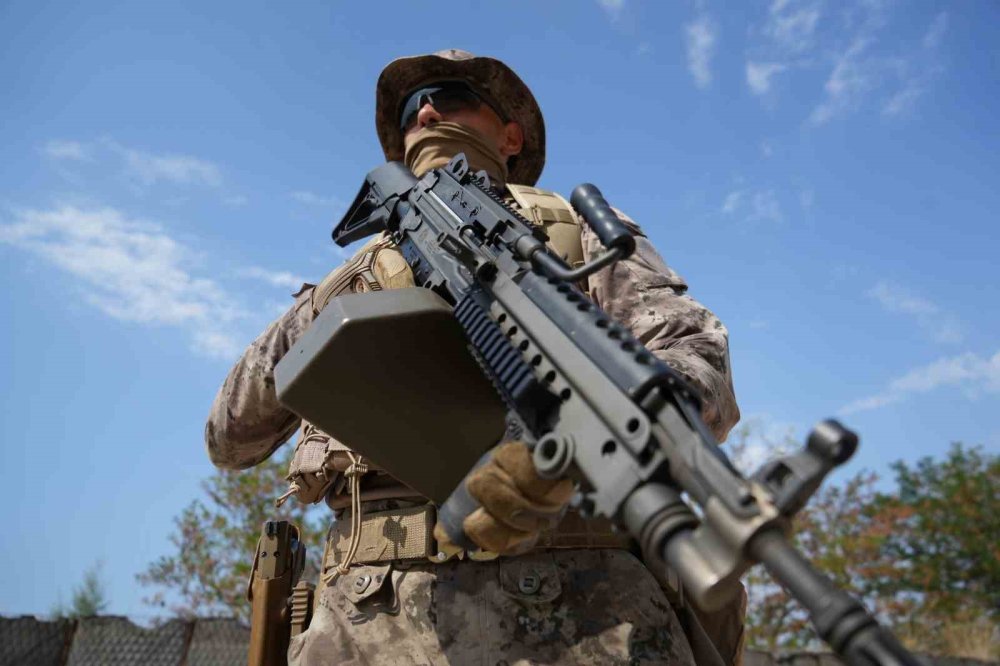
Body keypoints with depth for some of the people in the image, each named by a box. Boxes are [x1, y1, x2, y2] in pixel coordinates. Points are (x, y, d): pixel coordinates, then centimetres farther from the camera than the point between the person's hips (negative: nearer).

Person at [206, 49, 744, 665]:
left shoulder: (581, 228, 17)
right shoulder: (359, 276, 27)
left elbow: (700, 366, -1)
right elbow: (232, 441, 26)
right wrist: (316, 314, 12)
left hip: (572, 606, -3)